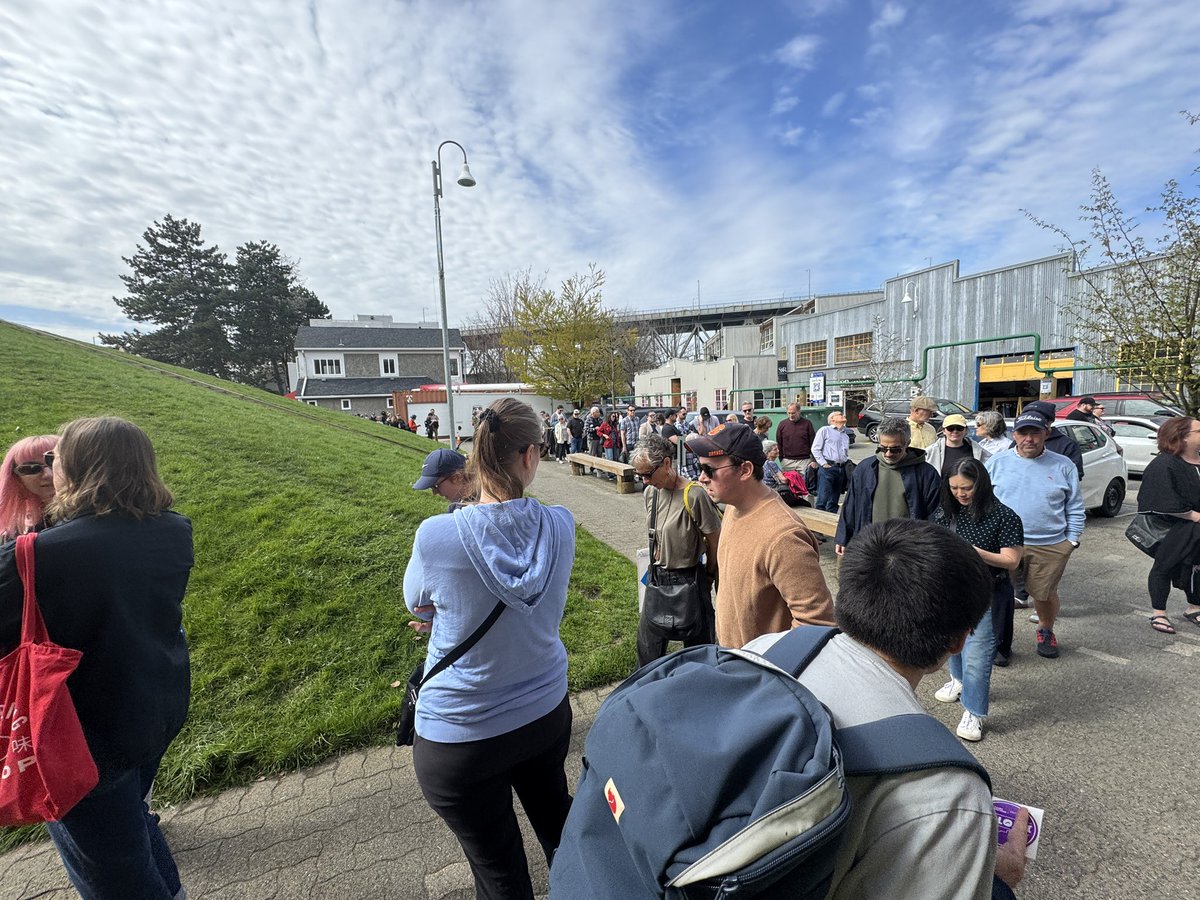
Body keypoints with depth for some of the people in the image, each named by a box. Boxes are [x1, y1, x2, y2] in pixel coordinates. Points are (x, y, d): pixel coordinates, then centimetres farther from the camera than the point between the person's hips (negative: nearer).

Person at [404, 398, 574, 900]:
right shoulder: (559, 526, -16)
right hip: (545, 712, 4)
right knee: (556, 819, 32)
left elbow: (418, 605, -3)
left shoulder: (436, 536, -26)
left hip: (461, 736, -3)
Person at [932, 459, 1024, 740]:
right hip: (950, 590, 5)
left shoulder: (1003, 516, -13)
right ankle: (960, 680, 50)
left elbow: (1011, 560, -14)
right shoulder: (945, 512, 0)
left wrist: (976, 552, -28)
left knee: (977, 653, -3)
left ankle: (974, 712, 11)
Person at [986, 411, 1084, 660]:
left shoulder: (1063, 466, 4)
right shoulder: (997, 463, 1)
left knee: (1045, 594, 14)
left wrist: (1072, 540, 4)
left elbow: (1075, 508, 8)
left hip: (1051, 546, 1)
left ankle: (1046, 632, 41)